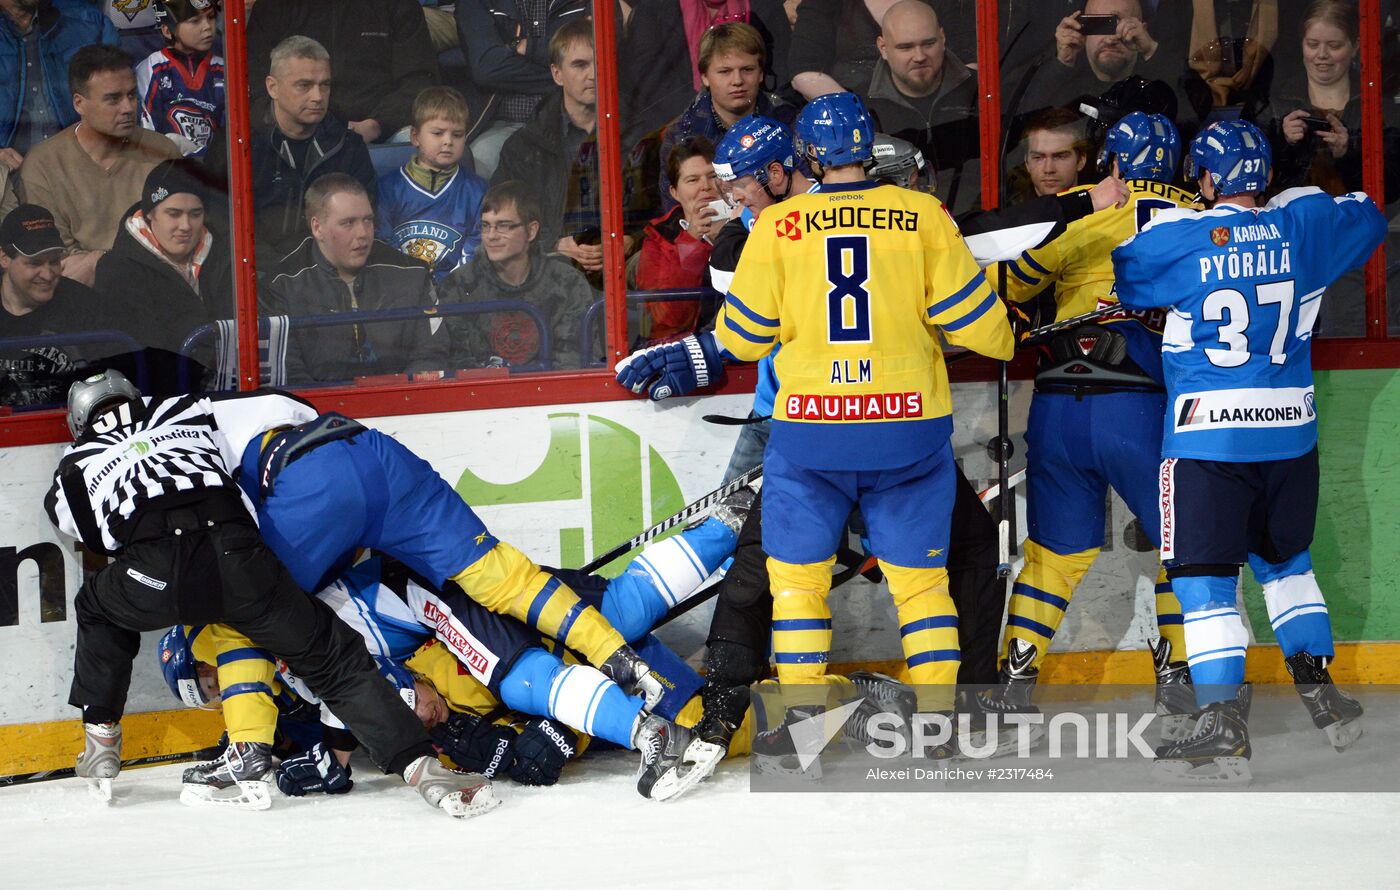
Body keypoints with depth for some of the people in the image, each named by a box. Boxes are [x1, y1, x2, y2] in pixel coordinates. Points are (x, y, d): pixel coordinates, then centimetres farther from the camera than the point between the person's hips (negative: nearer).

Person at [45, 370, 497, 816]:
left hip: (153, 578, 0)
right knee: (333, 656, 10)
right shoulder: (193, 415, 32)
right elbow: (281, 411, 27)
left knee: (98, 607, 35)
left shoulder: (77, 465, 30)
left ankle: (100, 741, 33)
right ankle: (421, 767, -5)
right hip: (235, 557, 0)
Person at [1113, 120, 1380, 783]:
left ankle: (1225, 731, -10)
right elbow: (1368, 217, 22)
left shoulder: (1175, 238, -10)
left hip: (1206, 435, -4)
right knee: (1286, 564, 23)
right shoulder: (1305, 224, 2)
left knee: (1205, 579, -3)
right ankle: (1320, 693, 24)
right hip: (1290, 431, 5)